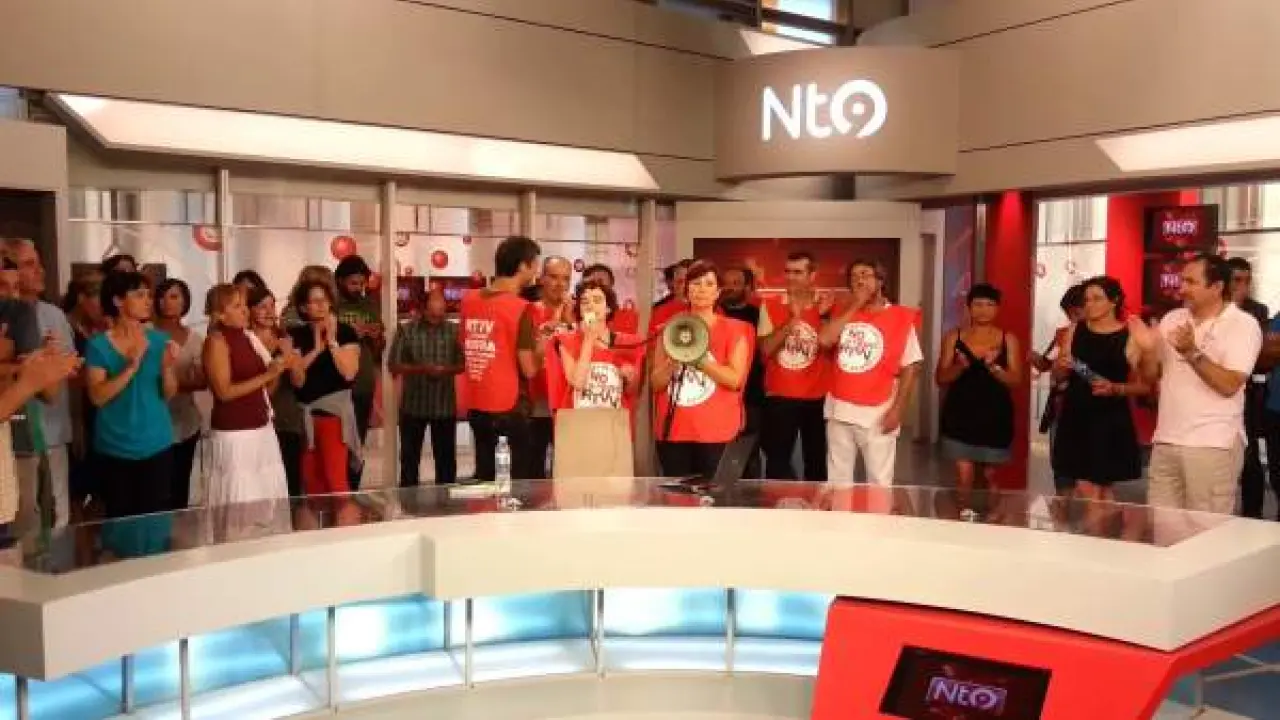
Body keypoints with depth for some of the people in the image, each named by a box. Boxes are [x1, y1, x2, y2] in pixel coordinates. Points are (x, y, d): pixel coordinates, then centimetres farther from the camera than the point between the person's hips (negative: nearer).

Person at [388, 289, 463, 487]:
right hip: (413, 405, 0)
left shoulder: (453, 331, 0)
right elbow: (394, 365, -5)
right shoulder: (406, 330, -4)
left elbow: (462, 364, 1)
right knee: (409, 457, 10)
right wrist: (420, 368, -19)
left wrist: (446, 370, -19)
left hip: (445, 405, 1)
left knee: (446, 457, 9)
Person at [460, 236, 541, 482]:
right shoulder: (520, 308, -15)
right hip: (510, 406, -7)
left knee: (484, 476, 18)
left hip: (476, 405, 7)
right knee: (524, 475, 5)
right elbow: (529, 370, -15)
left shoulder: (469, 299, 4)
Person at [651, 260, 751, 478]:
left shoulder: (734, 329, 3)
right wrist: (673, 361, -11)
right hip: (673, 430, 3)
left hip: (716, 431, -3)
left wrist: (699, 358, -17)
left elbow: (735, 379, -9)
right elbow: (656, 383, 8)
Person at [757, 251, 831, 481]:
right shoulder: (770, 306, 1)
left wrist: (822, 317, -16)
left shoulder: (827, 307, 1)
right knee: (776, 460, 1)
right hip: (780, 396, 0)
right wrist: (792, 320, -18)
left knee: (817, 460, 10)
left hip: (817, 397, 1)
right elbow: (766, 349, -9)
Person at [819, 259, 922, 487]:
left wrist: (898, 409, -11)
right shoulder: (844, 314, 9)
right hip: (839, 410, 4)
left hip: (877, 413, -4)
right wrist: (854, 306, -8)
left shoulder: (900, 317, -3)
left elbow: (910, 368, -5)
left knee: (879, 480, 3)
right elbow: (824, 339, -11)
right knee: (837, 478, 15)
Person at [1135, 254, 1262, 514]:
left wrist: (1192, 352, -25)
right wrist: (1148, 350, -5)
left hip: (1212, 445, -5)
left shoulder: (1243, 324, -5)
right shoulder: (1172, 319, 10)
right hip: (1165, 441, 5)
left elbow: (1229, 385, -15)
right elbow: (1152, 376, 14)